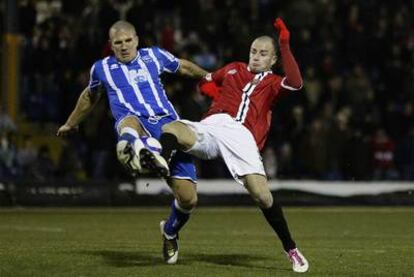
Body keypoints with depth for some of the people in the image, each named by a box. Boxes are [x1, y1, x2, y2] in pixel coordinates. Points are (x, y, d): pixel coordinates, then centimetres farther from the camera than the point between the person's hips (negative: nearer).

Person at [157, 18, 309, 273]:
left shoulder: (273, 83, 19)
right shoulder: (234, 70, 29)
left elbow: (295, 83, -4)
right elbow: (206, 82, 45)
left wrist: (285, 45, -5)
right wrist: (215, 92, 20)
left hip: (241, 135, -3)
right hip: (213, 125, 3)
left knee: (261, 194, -19)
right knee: (170, 130, -29)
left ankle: (291, 249, -1)